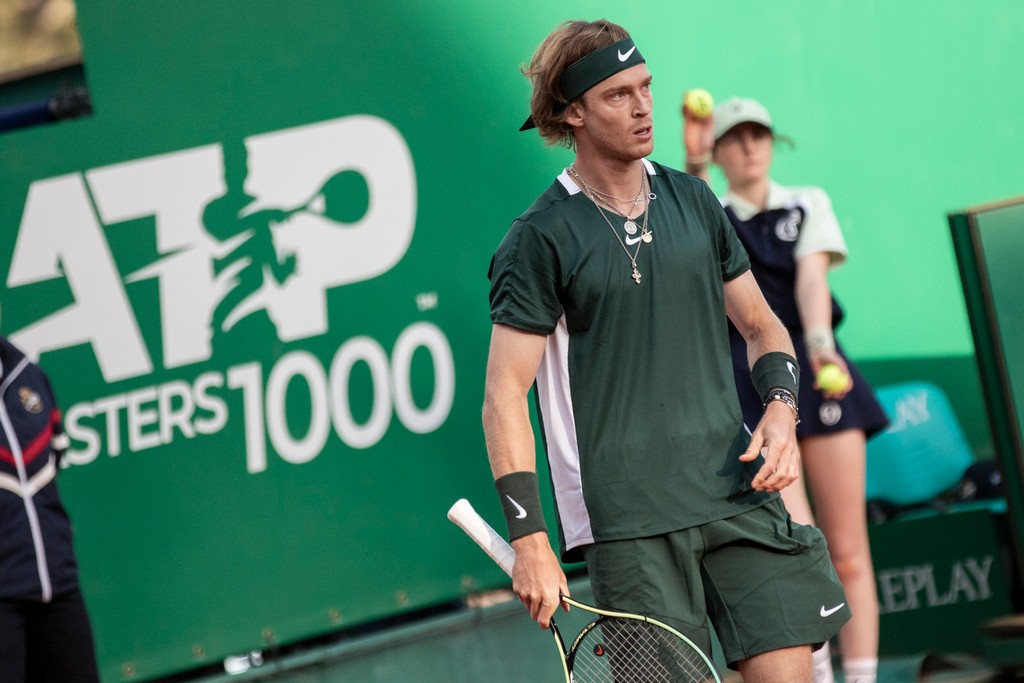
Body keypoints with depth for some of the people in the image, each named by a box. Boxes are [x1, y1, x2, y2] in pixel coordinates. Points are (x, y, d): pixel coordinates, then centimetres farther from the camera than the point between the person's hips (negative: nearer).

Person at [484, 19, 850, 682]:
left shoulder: (694, 200, 12)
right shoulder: (539, 240, -4)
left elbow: (762, 325, 21)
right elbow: (505, 395, -6)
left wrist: (782, 408, 0)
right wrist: (530, 539, -14)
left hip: (742, 494, 4)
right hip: (629, 522, -4)